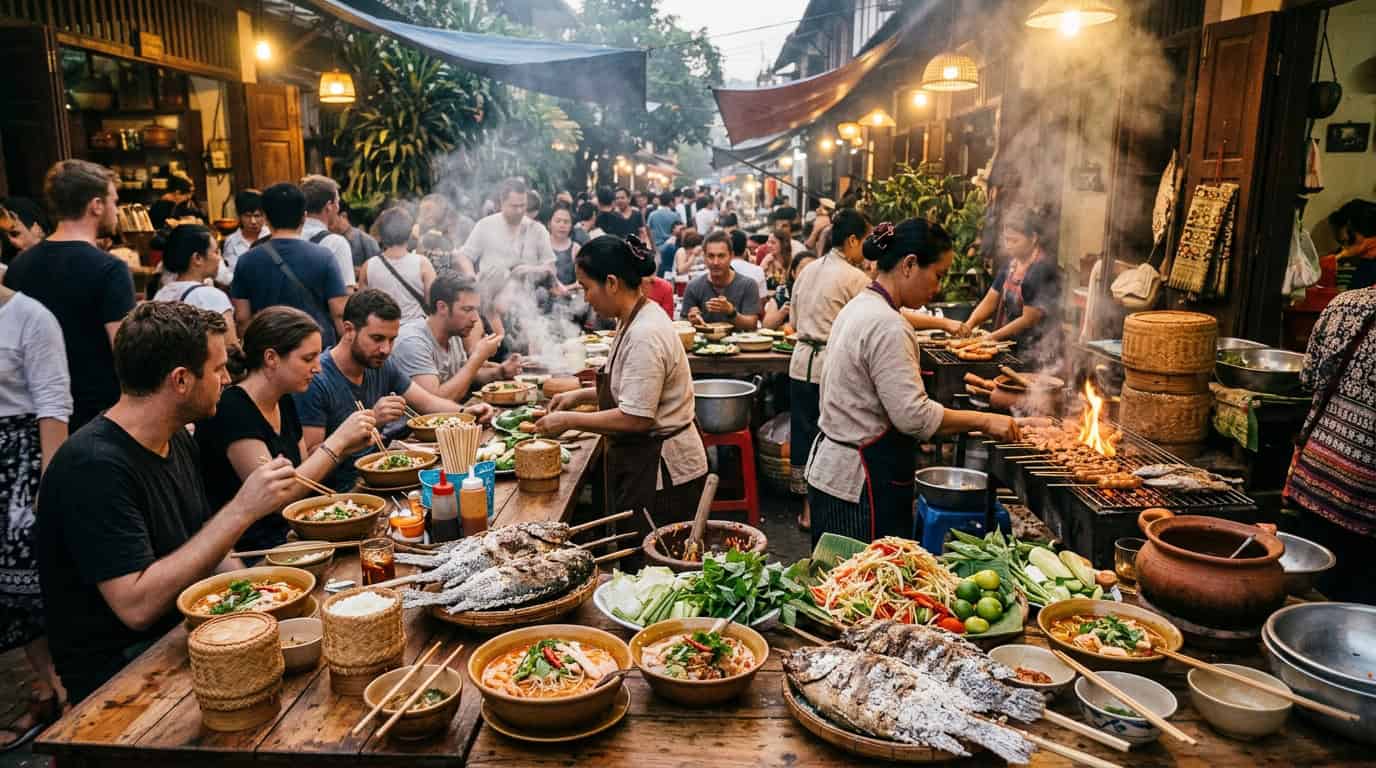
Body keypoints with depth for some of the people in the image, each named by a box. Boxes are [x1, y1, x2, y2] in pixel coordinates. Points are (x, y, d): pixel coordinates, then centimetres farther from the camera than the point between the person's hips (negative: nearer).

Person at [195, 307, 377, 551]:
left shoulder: (285, 403, 8)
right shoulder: (230, 410, -17)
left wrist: (343, 447, -5)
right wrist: (337, 440, -22)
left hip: (287, 535, 8)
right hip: (245, 551, -8)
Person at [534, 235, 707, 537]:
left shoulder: (644, 336, -24)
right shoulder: (633, 321, 8)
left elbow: (635, 418, -26)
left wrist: (569, 420, -16)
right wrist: (582, 395, 12)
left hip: (662, 471, -10)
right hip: (647, 463, 10)